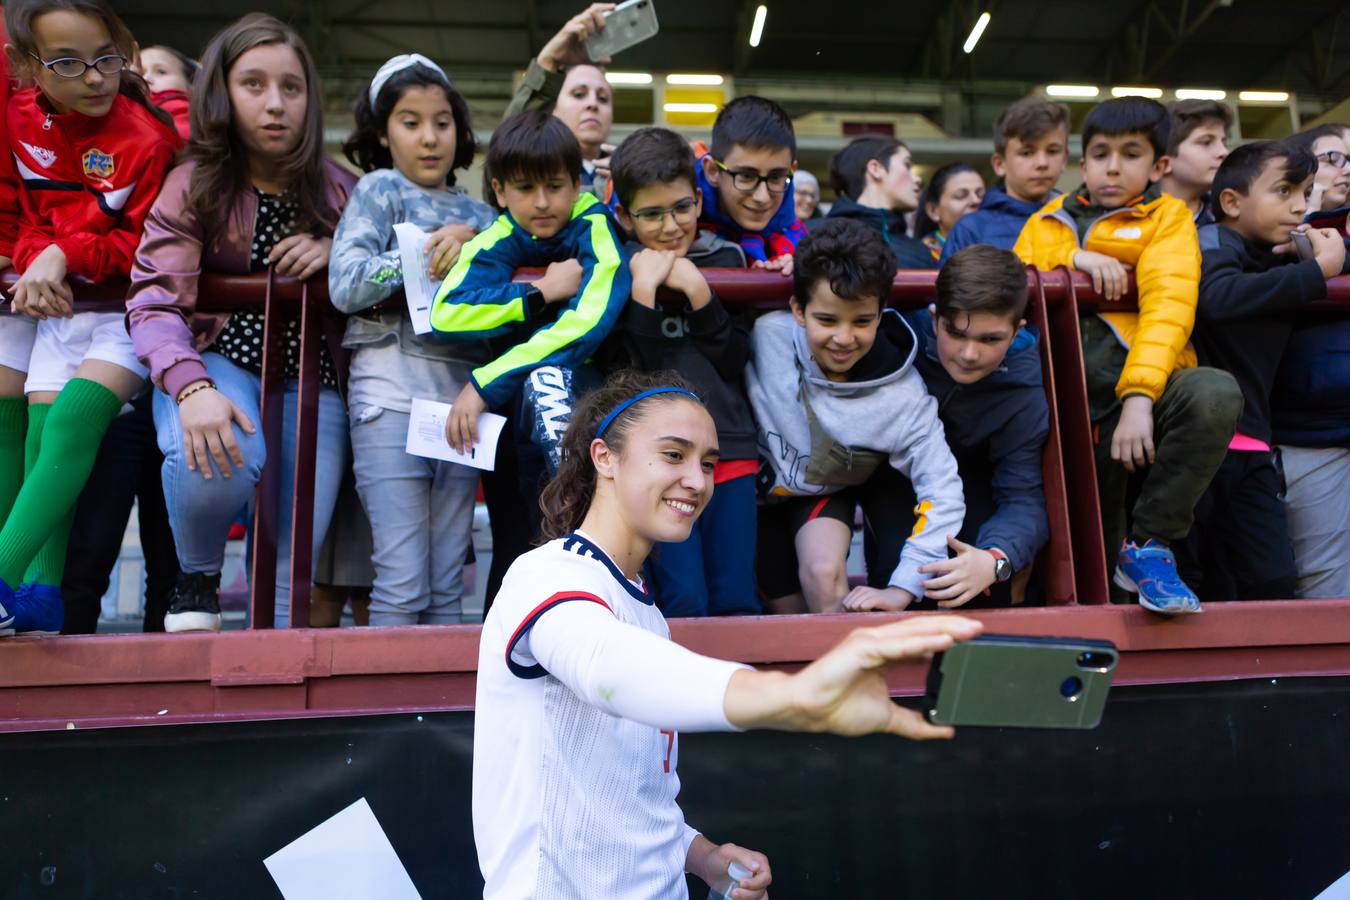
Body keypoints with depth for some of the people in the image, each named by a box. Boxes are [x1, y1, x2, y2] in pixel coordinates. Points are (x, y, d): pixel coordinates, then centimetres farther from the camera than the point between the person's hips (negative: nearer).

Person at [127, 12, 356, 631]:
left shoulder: (338, 190, 8)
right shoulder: (194, 185, 1)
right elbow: (154, 303, -10)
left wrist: (336, 251, -8)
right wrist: (191, 388, -32)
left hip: (310, 377, 2)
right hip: (217, 363, -2)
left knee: (294, 557, -11)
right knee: (219, 460, -34)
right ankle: (196, 580, -2)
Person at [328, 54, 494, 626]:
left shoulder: (476, 212, 20)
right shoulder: (380, 189, 7)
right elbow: (344, 284, -8)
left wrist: (470, 240, -7)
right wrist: (433, 256, -8)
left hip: (461, 390, 4)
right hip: (392, 388, -4)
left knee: (448, 587, 5)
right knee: (402, 584, -7)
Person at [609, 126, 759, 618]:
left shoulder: (725, 259, 8)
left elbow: (734, 362, 1)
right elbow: (634, 371, -9)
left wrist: (697, 290, -10)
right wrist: (644, 287, -15)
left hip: (729, 450, 3)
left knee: (737, 600, 3)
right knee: (685, 603, -10)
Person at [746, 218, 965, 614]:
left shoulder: (903, 399, -29)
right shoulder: (766, 333, -28)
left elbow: (943, 495, -26)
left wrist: (902, 589, -31)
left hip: (825, 496, -2)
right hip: (755, 488, 2)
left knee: (823, 576, -29)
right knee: (790, 612, 5)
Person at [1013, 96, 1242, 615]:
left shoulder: (1167, 216, 10)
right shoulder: (1049, 221, 21)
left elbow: (1169, 305, -7)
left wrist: (1139, 397, -22)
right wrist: (1073, 256, -8)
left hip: (1146, 384, -1)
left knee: (1215, 394, -35)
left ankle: (1149, 544, -21)